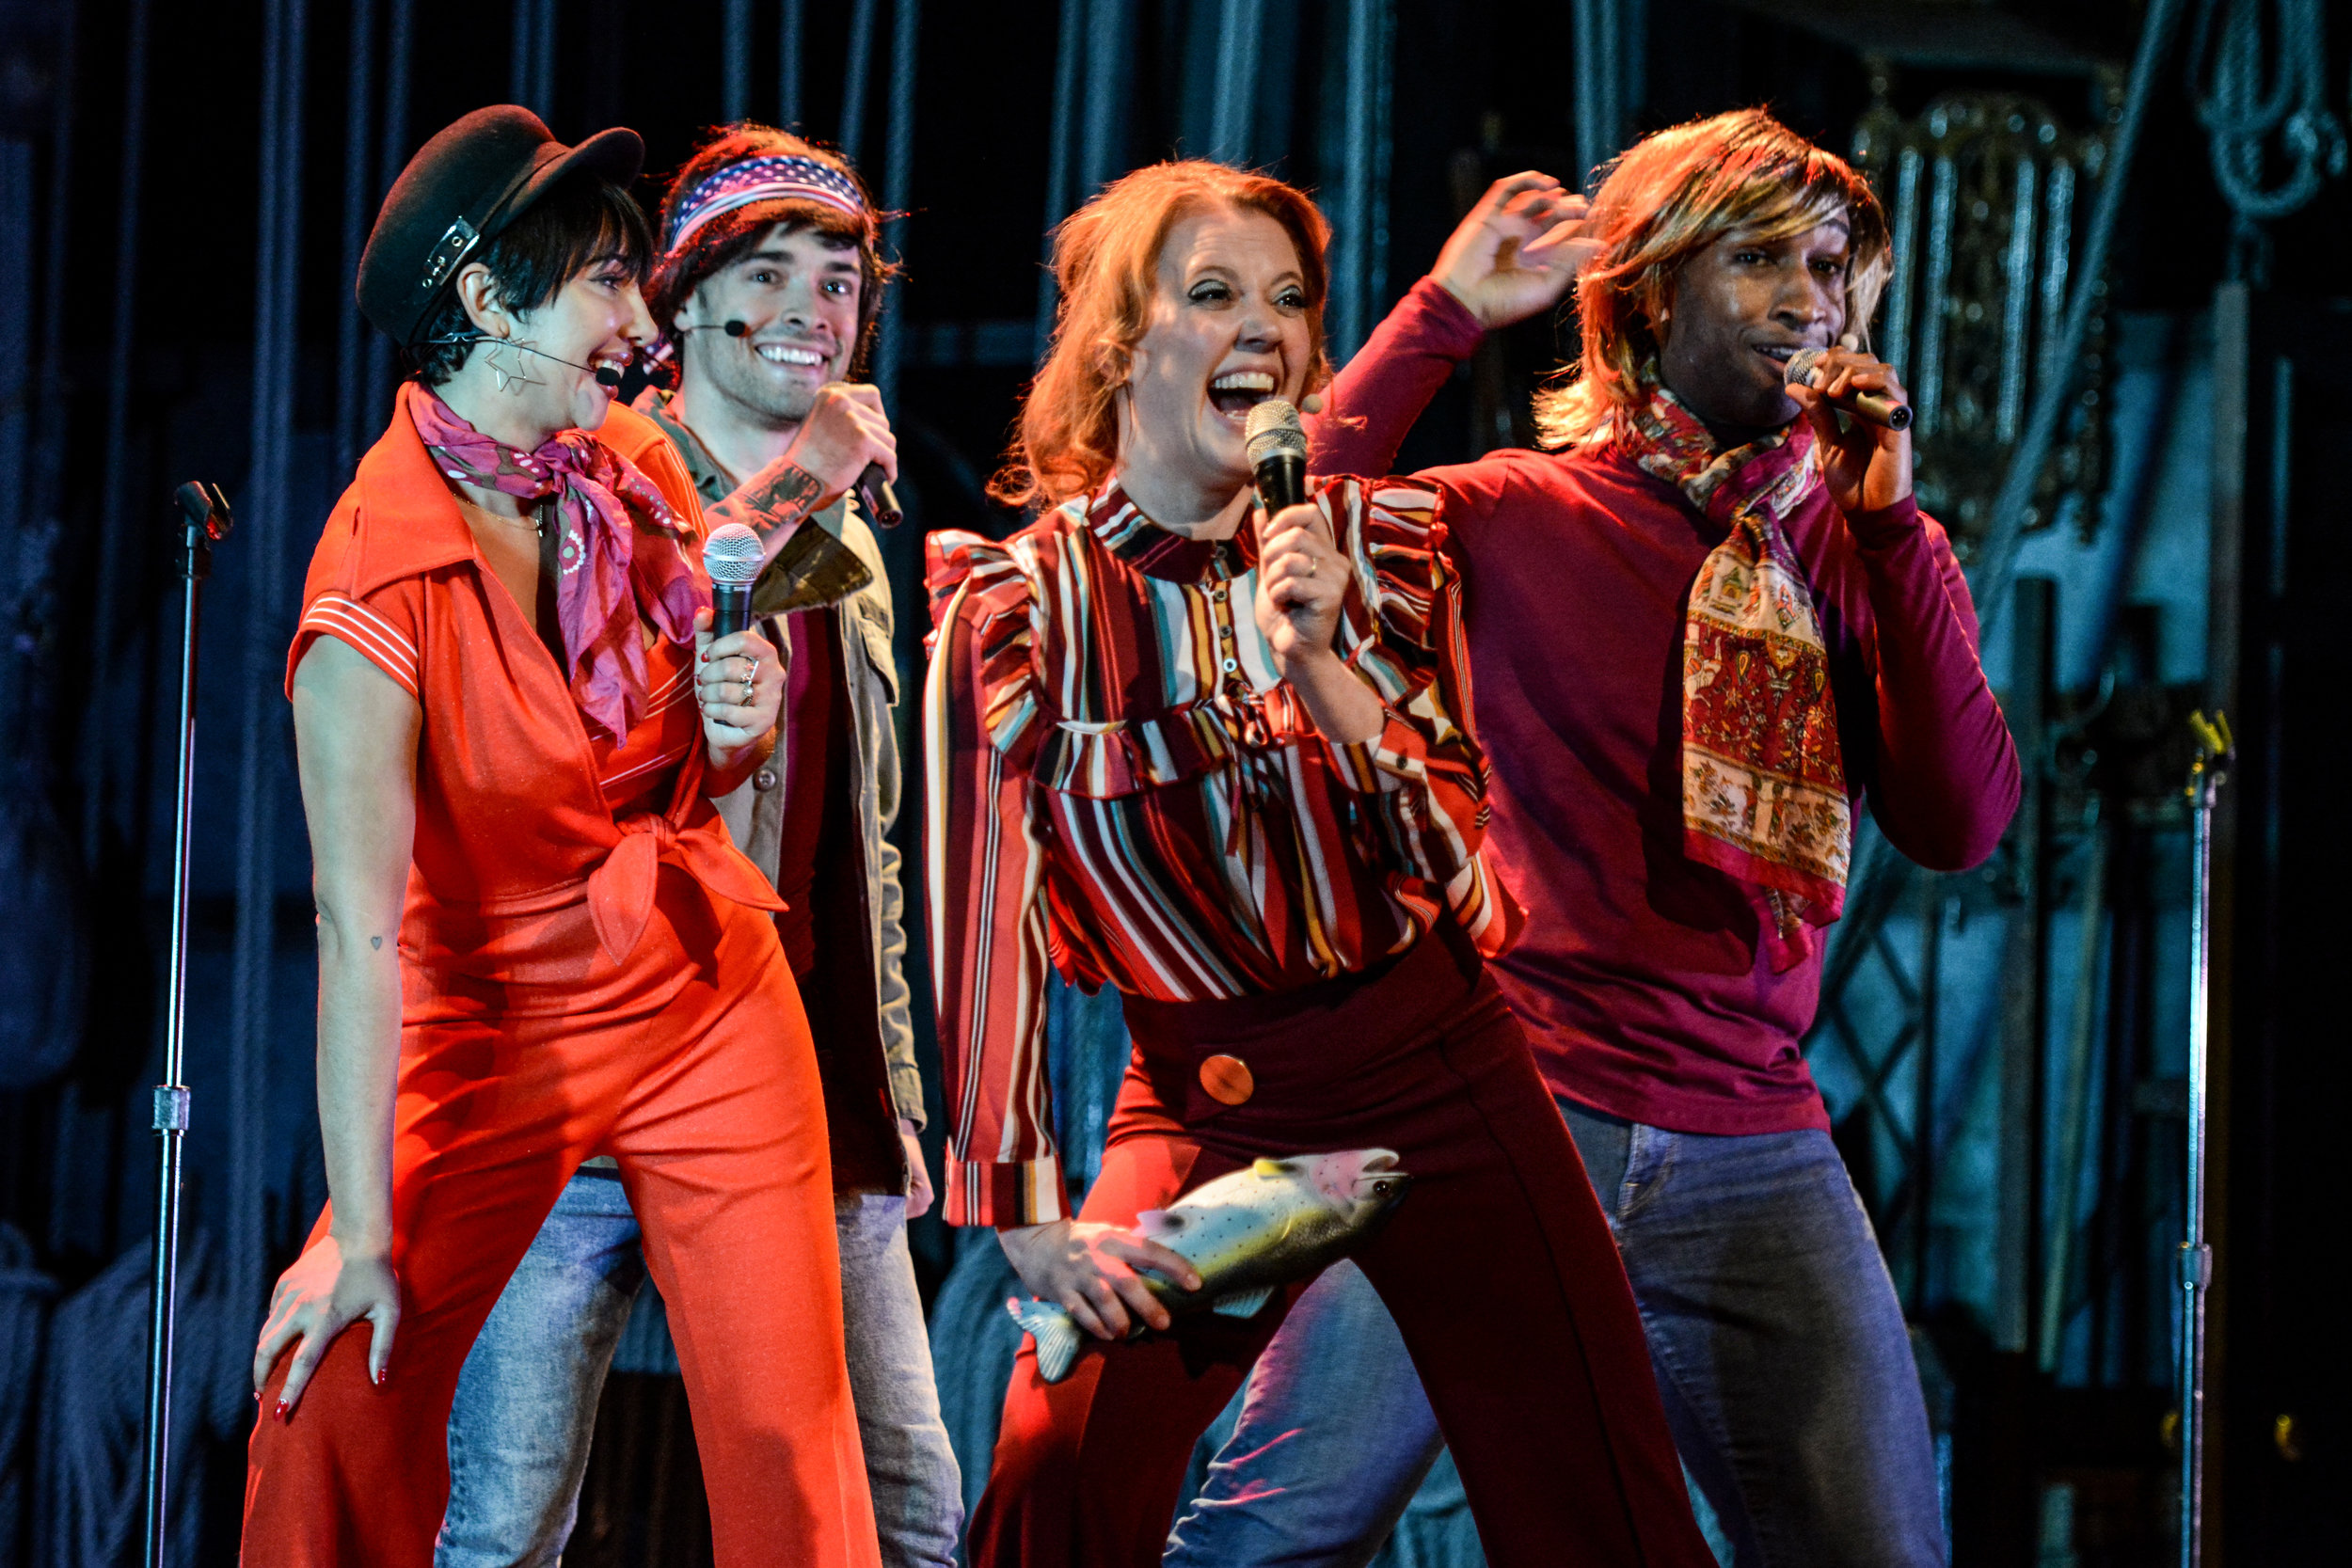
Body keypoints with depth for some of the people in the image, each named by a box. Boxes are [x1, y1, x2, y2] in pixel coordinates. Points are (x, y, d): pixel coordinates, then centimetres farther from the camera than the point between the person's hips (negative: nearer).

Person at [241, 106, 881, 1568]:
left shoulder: (638, 473, -1)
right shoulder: (381, 574, -21)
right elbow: (360, 923, -24)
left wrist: (736, 724, -10)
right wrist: (361, 1233, -24)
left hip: (708, 997, 5)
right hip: (495, 1021, -4)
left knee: (787, 1432, -3)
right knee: (336, 1407, -16)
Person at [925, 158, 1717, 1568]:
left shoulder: (1379, 549, 1)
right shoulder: (1021, 607, -7)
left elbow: (1458, 858, -5)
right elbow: (991, 921, -10)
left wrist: (1320, 669, -20)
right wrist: (1033, 1222, -17)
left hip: (1437, 1075, 2)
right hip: (1204, 1105, -2)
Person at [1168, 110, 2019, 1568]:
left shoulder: (1862, 548, 12)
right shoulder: (1516, 516, 5)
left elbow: (1963, 823, 0)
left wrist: (1895, 520, -4)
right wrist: (1441, 313, -9)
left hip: (1755, 1157, 3)